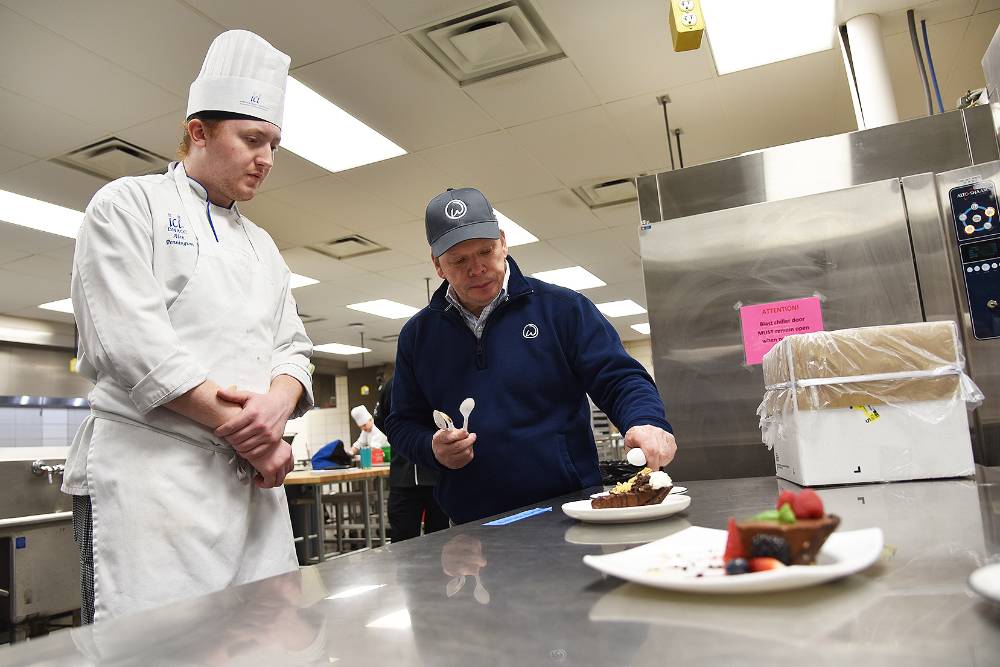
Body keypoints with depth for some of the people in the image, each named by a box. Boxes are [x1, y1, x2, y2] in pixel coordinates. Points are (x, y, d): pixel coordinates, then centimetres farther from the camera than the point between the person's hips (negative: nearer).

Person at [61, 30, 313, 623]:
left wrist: (277, 403, -10)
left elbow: (291, 347, 15)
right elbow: (130, 342, -12)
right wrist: (246, 433, -11)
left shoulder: (262, 246, 21)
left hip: (254, 479, 6)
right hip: (152, 470, -6)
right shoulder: (129, 205, 1)